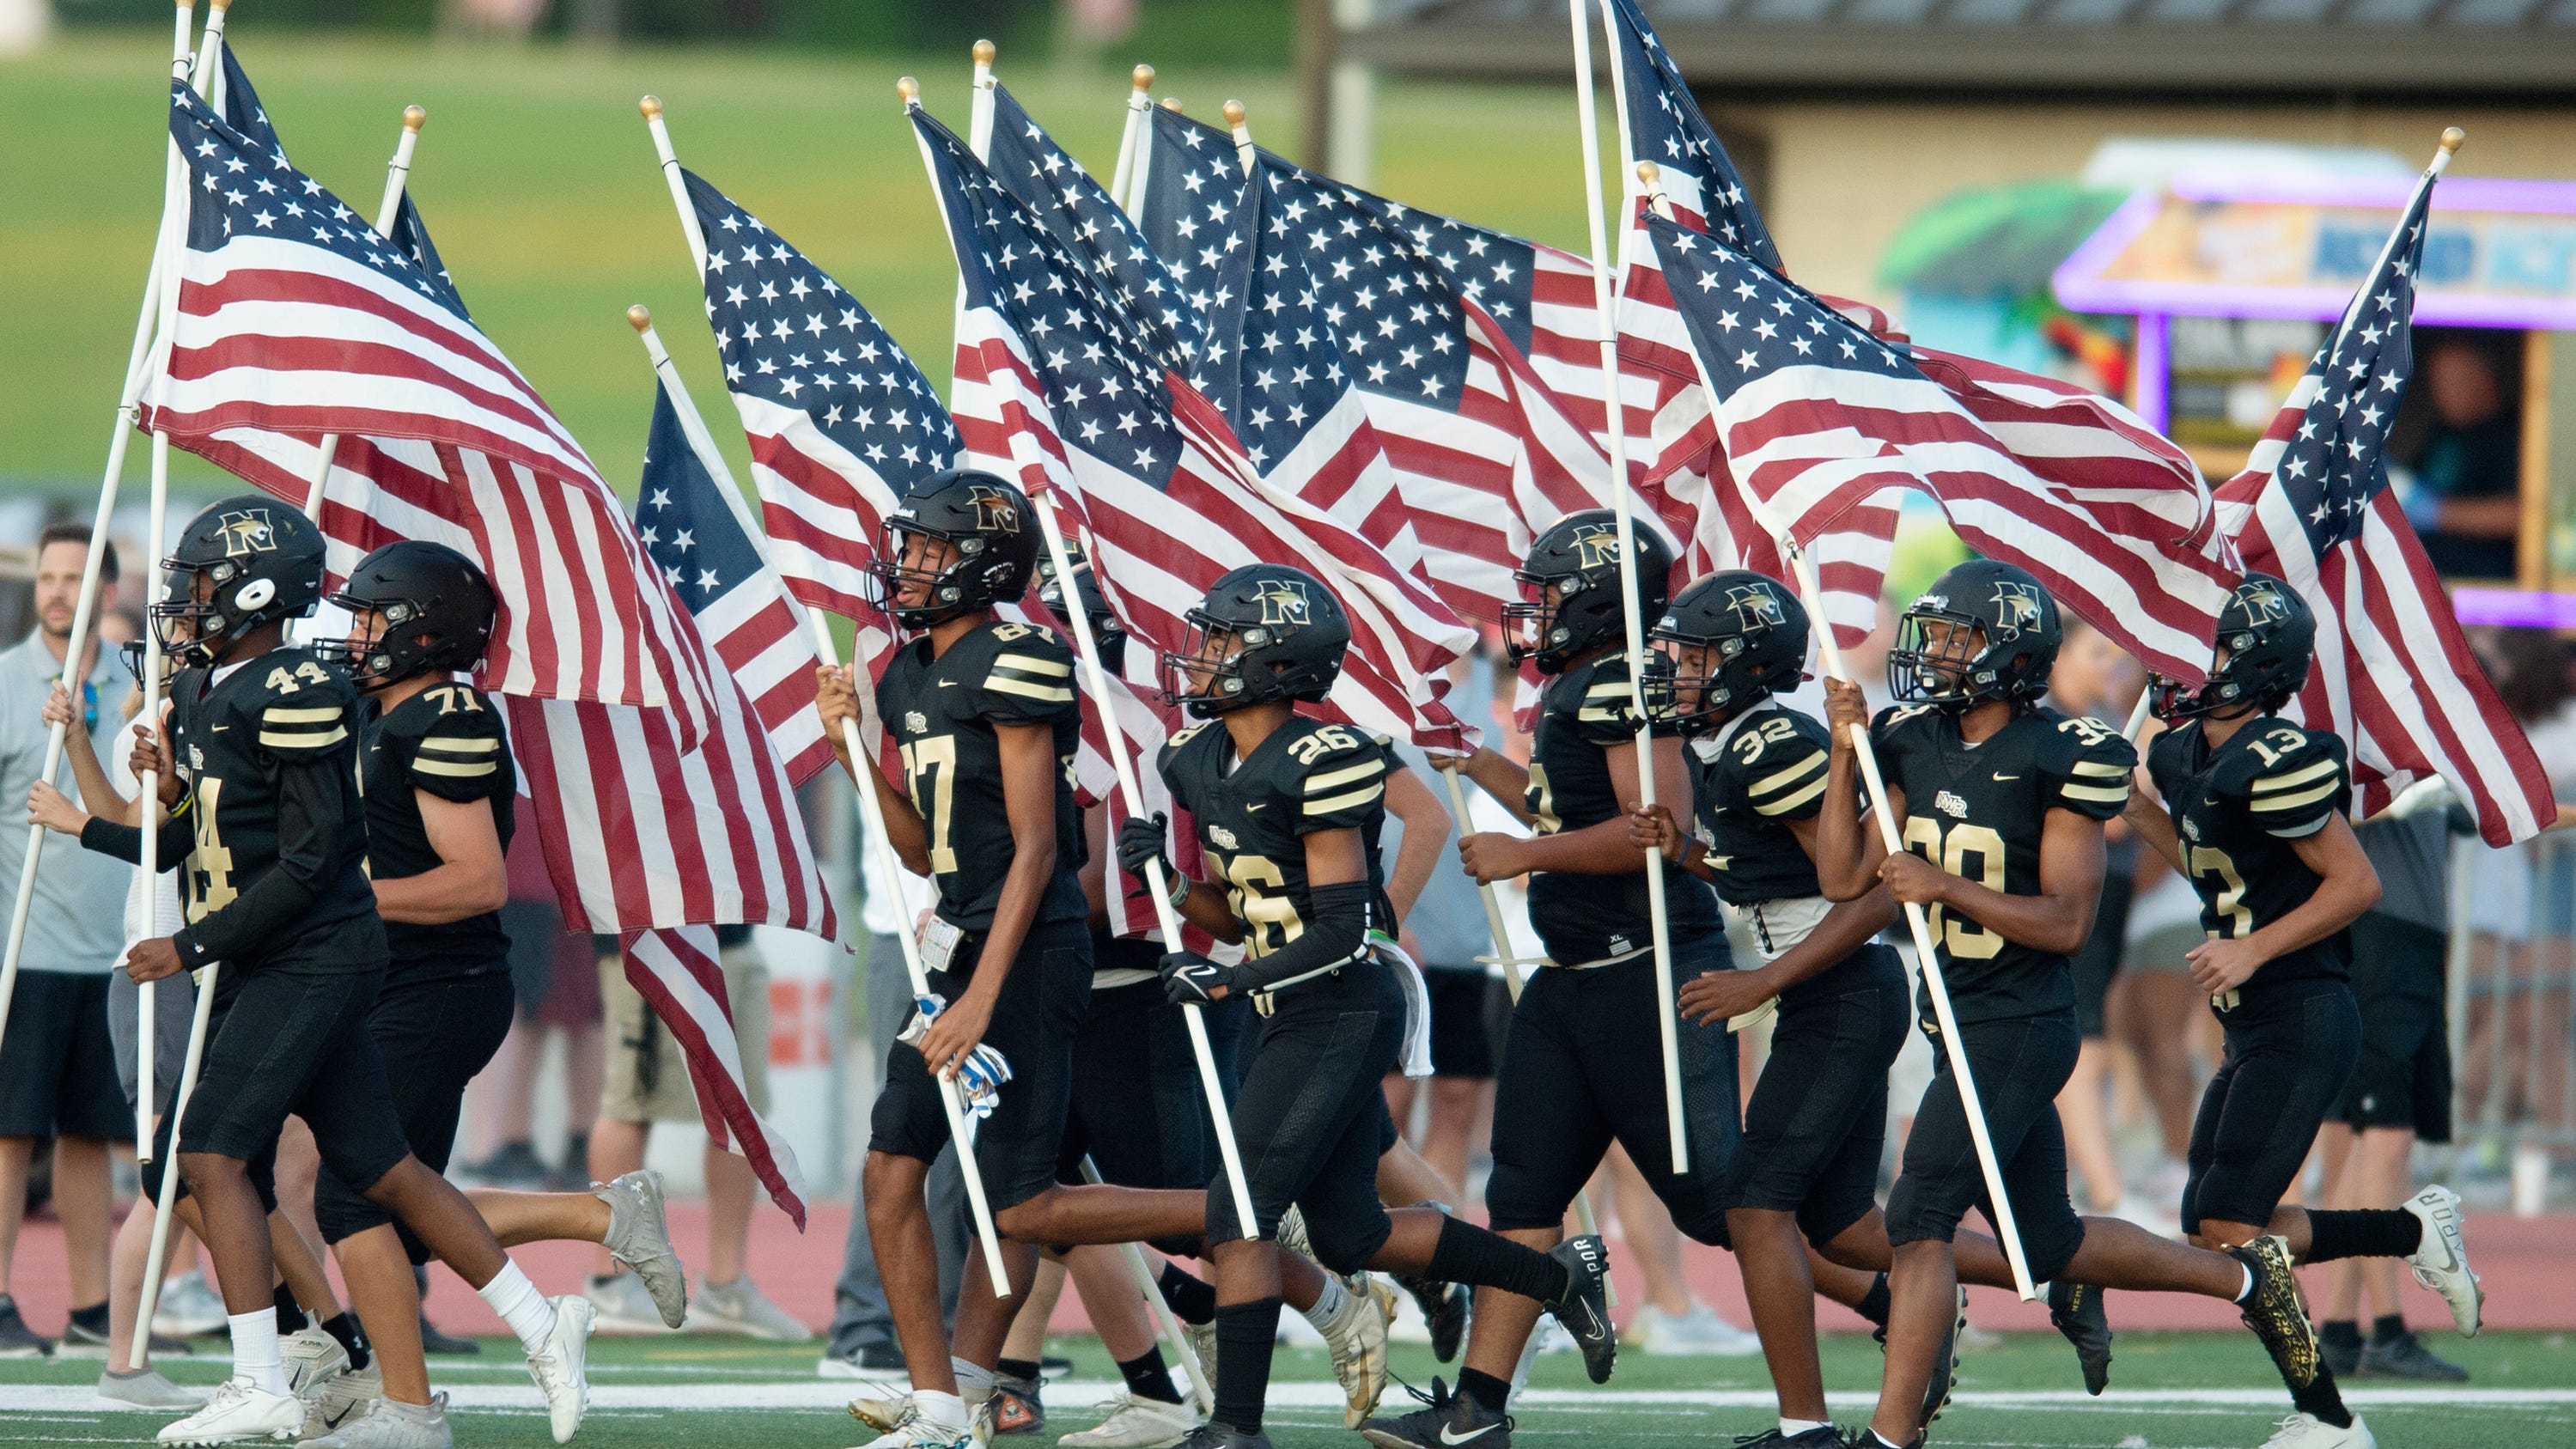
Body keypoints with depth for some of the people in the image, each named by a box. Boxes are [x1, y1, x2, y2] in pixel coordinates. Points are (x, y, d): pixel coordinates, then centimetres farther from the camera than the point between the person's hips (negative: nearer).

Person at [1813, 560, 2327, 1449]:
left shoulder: (2058, 758, -13)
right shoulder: (1914, 744, 7)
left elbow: (2067, 922, -15)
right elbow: (1842, 880, 7)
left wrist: (1948, 887, -23)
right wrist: (1845, 756, -1)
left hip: (2021, 1030, -8)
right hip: (1961, 1027, 8)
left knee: (1917, 1222, -14)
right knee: (2052, 1245, 16)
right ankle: (2243, 1278, 35)